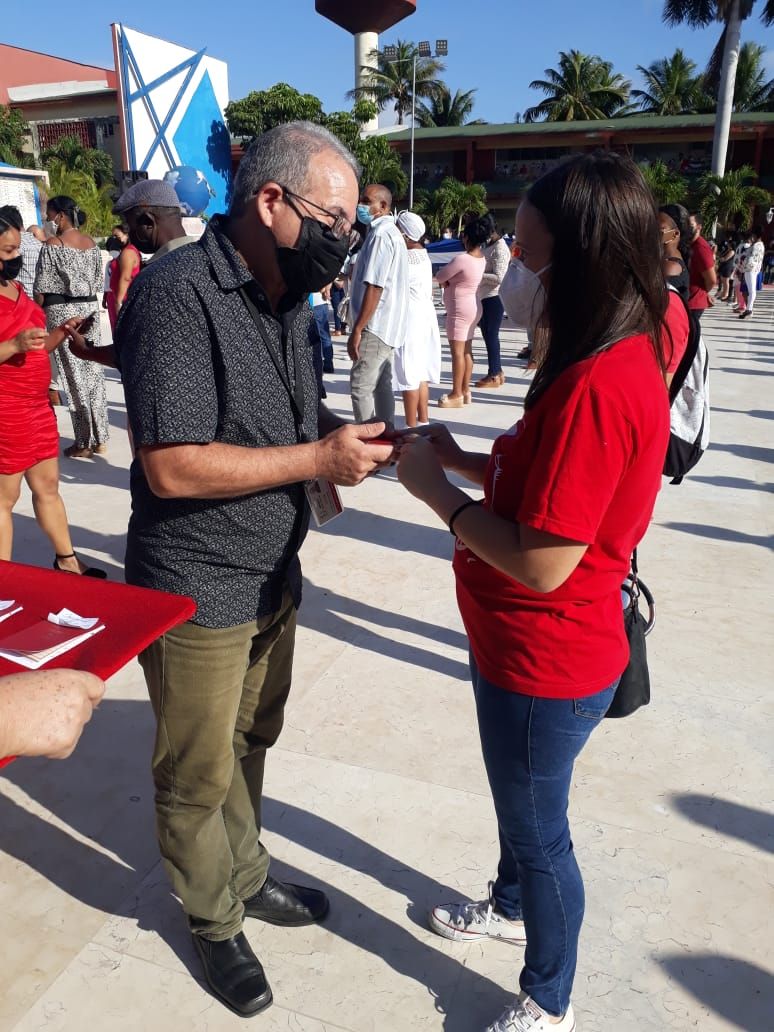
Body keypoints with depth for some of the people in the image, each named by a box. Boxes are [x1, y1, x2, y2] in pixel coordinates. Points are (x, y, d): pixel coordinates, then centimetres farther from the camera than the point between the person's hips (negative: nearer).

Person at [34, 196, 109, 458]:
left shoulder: (53, 246, -12)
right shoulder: (92, 244, 7)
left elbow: (42, 288, -11)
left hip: (62, 311, -6)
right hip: (90, 309, 6)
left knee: (74, 376, 0)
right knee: (92, 371, 11)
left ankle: (85, 443, 6)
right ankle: (100, 439, 15)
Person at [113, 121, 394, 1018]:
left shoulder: (286, 295, 7)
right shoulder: (177, 293, -21)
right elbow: (171, 467, -27)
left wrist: (355, 439, -3)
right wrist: (319, 458, -22)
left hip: (274, 579, 8)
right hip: (197, 596, -7)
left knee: (249, 743, 24)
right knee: (199, 772, 13)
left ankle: (247, 877, 47)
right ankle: (214, 922, 38)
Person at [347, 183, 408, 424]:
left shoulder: (380, 235, -16)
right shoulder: (391, 232, 17)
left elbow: (374, 287, -22)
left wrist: (357, 329, -21)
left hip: (375, 326, -10)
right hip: (387, 325, 10)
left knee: (361, 387, -8)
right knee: (381, 385, 13)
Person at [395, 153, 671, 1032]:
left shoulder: (597, 386, -29)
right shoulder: (621, 359, 3)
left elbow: (541, 561, -29)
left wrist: (436, 490, -17)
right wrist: (468, 461, -2)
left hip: (545, 662, -9)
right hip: (524, 646, 9)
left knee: (537, 826, 14)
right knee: (521, 799, 30)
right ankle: (512, 906, 58)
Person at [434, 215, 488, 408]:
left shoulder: (462, 259, -21)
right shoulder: (481, 258, 6)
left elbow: (440, 276, -11)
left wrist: (446, 280, 8)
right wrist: (449, 280, 0)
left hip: (460, 310, -9)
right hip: (472, 308, 9)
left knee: (457, 351, -6)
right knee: (467, 350, 12)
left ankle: (456, 395, -4)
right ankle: (465, 391, 17)